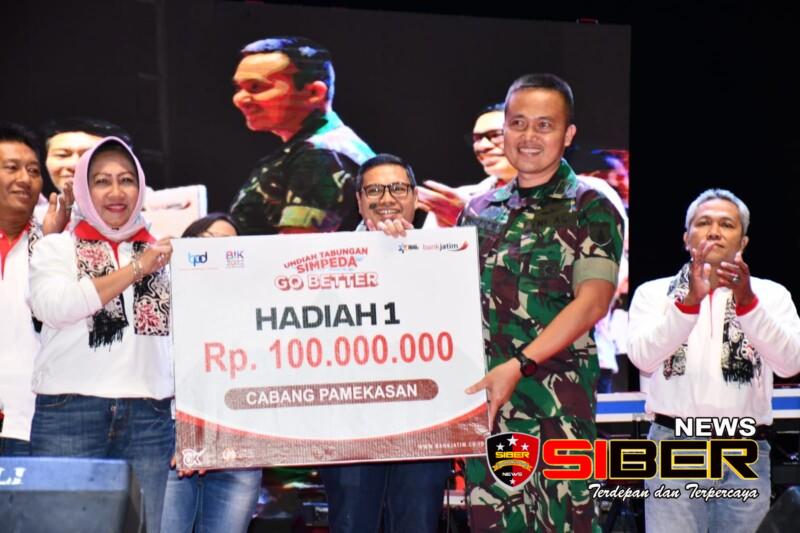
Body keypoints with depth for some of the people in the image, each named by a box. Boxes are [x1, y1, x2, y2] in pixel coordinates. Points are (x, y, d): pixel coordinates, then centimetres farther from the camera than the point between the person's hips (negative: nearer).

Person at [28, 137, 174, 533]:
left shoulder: (162, 254, 15)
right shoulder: (57, 247, 8)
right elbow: (52, 306, -11)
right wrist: (134, 269, -8)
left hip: (149, 419, 2)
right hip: (70, 415, -2)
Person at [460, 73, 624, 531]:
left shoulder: (591, 209, -1)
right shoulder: (479, 210, 13)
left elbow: (593, 302, -12)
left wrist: (519, 365, -21)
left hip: (558, 403, -4)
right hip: (482, 399, 4)